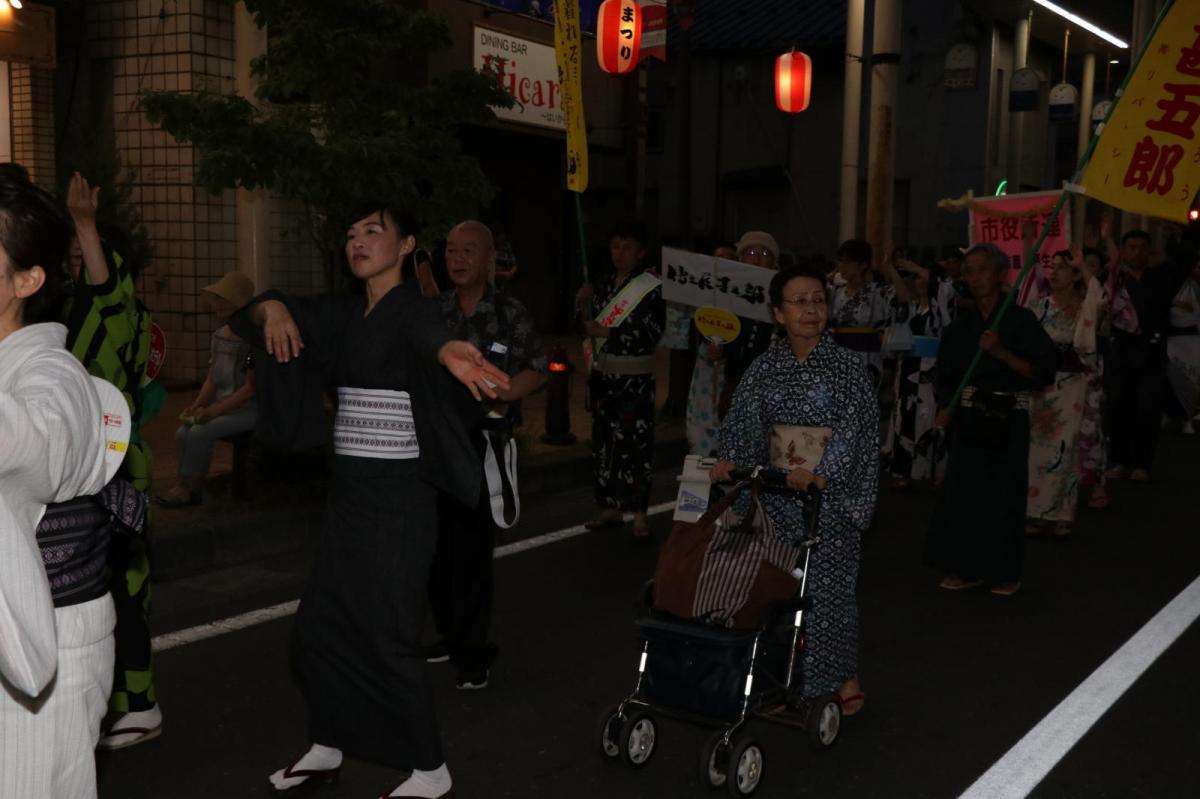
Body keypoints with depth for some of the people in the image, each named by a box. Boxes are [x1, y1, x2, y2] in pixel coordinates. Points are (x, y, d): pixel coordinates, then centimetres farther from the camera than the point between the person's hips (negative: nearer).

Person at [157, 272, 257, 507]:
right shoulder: (218, 336, 9)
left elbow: (251, 387, -18)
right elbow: (212, 378, 15)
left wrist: (213, 411, -20)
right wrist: (197, 406, -2)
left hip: (249, 410, -7)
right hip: (221, 407, 7)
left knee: (199, 433, -23)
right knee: (182, 433, -14)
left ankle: (188, 487, -6)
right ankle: (188, 488, -5)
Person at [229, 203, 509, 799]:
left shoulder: (412, 308, -13)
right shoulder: (344, 314, 8)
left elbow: (427, 334, -36)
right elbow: (270, 311, 10)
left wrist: (448, 352, -61)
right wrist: (273, 308, -15)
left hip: (397, 496, -7)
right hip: (348, 491, 7)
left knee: (387, 636, -2)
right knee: (318, 627, 13)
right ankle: (326, 748, 32)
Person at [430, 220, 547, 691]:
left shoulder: (510, 314, -1)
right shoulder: (433, 312, 11)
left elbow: (536, 372, -3)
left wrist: (493, 395, -17)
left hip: (482, 444, -4)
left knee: (471, 550, -5)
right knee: (435, 546, 7)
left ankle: (472, 655, 5)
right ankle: (450, 637, 24)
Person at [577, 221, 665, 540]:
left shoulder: (653, 288, -6)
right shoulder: (606, 286, 12)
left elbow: (652, 333, -15)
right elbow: (591, 327, 16)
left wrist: (607, 332, -17)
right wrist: (584, 306, -3)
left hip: (634, 379, -6)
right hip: (603, 374, 6)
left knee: (635, 444, -7)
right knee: (604, 441, 10)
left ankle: (639, 514, -1)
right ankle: (610, 508, 19)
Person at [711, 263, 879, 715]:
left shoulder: (847, 368, -7)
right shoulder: (765, 368, 3)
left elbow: (854, 429, -15)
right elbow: (741, 419, -2)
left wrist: (820, 474, -28)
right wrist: (730, 459, -21)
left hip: (830, 495, -3)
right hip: (776, 493, 3)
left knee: (828, 586, 0)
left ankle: (840, 677, 17)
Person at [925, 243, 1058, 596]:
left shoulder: (1020, 320, -4)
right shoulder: (960, 325, 9)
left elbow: (1043, 371, -9)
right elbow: (947, 375, 12)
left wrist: (1001, 352, -19)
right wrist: (945, 408, -4)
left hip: (1008, 419, -4)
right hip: (969, 418, 4)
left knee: (1004, 492, 1)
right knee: (963, 489, 3)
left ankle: (1003, 572, 16)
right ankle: (967, 567, 17)